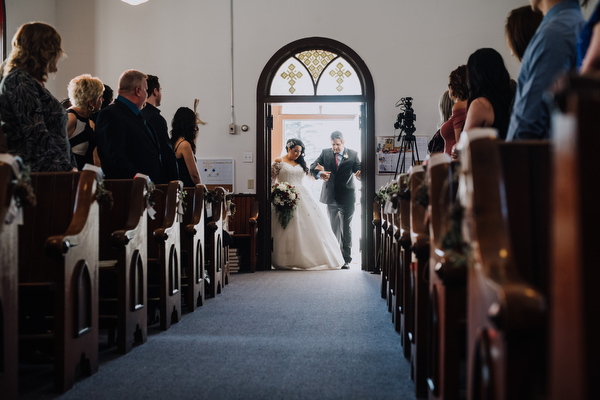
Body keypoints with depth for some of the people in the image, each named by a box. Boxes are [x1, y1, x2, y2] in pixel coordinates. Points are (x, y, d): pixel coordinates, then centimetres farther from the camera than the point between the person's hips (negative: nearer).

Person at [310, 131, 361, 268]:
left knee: (346, 228, 2)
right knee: (334, 227, 8)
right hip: (331, 197, 2)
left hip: (347, 196, -2)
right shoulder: (325, 153, 6)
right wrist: (319, 173, -26)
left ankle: (346, 259, 7)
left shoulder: (353, 154, 1)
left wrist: (359, 174, -34)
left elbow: (359, 169, -8)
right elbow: (313, 167, -3)